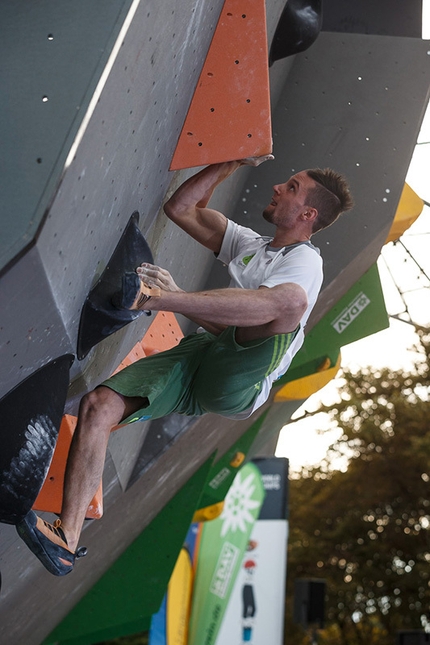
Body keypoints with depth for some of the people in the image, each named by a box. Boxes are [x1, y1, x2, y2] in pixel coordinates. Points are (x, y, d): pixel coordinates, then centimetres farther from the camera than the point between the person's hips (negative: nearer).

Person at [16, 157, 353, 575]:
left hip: (236, 380, -7)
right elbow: (181, 208, 25)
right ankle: (66, 541, -20)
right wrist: (232, 164, 18)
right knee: (98, 405, -15)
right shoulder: (251, 244, 28)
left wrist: (172, 297, -22)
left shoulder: (304, 262, 1)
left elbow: (245, 329, -15)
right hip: (194, 355, 7)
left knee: (292, 298, -35)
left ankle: (152, 297, -48)